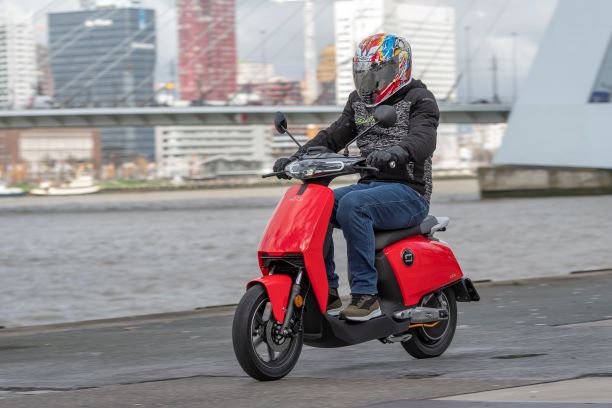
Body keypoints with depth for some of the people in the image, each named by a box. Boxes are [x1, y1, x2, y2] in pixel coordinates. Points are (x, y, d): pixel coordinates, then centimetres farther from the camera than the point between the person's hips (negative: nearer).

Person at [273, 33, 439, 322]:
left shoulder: (419, 99, -4)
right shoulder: (359, 101, 18)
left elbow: (424, 138, -22)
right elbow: (333, 136, 13)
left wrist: (397, 151, -44)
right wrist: (297, 158, -3)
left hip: (409, 191, -7)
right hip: (369, 185, 7)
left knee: (352, 205, -34)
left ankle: (366, 295, -34)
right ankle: (327, 292, -10)